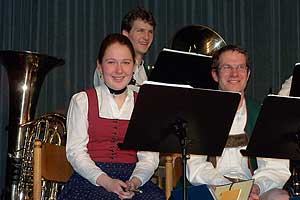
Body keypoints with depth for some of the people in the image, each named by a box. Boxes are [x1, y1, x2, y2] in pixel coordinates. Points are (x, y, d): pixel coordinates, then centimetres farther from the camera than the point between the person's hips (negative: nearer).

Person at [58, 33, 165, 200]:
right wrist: (106, 181, -16)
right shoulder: (82, 101, 10)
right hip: (90, 180, -2)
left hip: (132, 179, 2)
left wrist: (135, 181, -16)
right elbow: (75, 151, -1)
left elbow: (149, 156, 6)